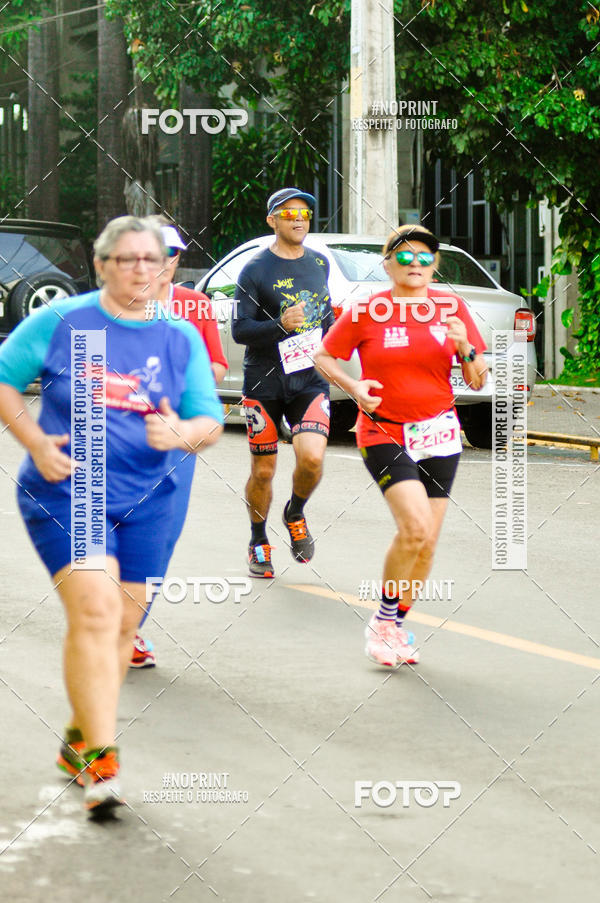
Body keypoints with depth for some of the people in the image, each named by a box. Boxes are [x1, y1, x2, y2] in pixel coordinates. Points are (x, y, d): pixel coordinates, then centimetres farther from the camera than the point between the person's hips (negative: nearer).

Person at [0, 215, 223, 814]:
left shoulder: (181, 339, 5)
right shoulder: (61, 322, -3)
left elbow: (211, 423, 6)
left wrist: (183, 433, -18)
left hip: (144, 500, 4)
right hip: (64, 492, -4)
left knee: (121, 624, 9)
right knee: (94, 610, -19)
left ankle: (78, 740, 28)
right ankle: (99, 762, -18)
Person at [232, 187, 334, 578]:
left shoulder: (320, 264, 11)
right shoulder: (256, 270, -4)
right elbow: (240, 329, -9)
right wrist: (280, 325, -24)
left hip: (310, 381, 2)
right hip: (264, 382, -2)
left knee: (312, 458, -18)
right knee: (263, 471, 4)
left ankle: (296, 513, 13)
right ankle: (259, 542, 27)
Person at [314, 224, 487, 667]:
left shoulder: (451, 308, 2)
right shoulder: (366, 312, -5)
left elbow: (478, 382, 4)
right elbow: (324, 355, 6)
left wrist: (465, 348, -16)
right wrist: (353, 385, -11)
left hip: (438, 435, 4)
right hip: (384, 434, -4)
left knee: (426, 544, 5)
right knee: (415, 528, -21)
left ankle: (398, 624, 27)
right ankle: (383, 620, 0)